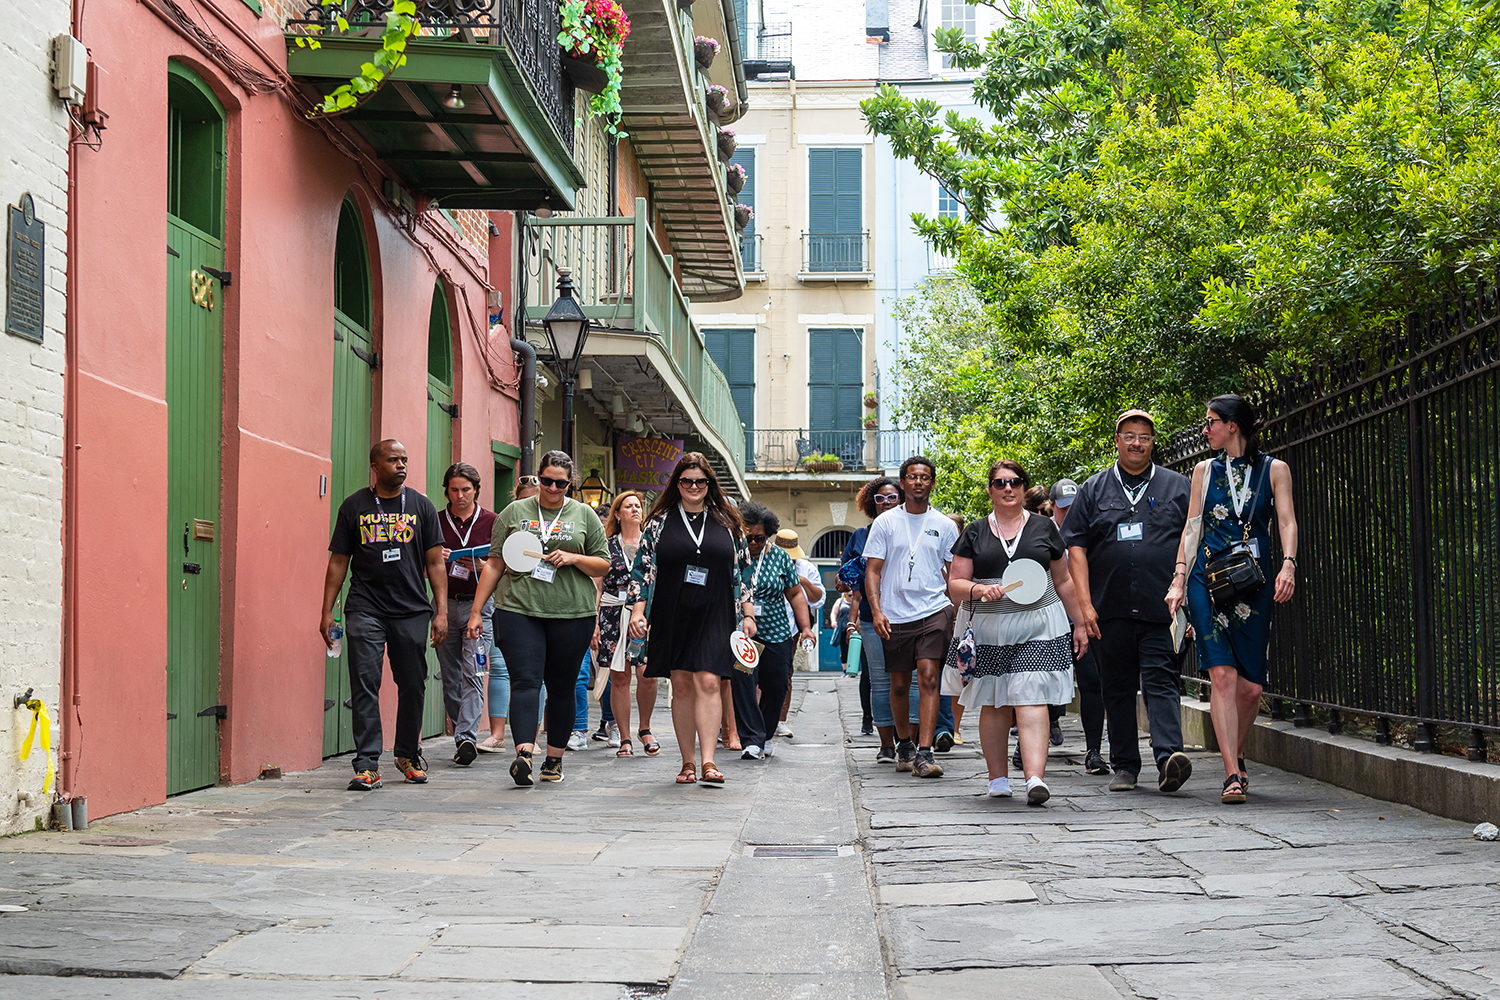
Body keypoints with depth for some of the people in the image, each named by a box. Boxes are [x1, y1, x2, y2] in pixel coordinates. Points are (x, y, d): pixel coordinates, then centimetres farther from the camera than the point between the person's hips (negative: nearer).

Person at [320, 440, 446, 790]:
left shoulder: (421, 506, 8)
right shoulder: (355, 506, 6)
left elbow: (435, 562, 7)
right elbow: (339, 561, 8)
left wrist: (441, 610, -1)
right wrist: (327, 611, 3)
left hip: (412, 610, 1)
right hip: (365, 609, -1)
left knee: (412, 685, 7)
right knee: (365, 684, -8)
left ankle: (409, 755, 25)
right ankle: (367, 765, -7)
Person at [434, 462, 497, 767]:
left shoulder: (491, 522, 4)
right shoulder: (435, 522, 9)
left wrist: (479, 566, -16)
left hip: (478, 604, -3)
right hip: (445, 603, 3)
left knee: (473, 673, -13)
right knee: (450, 678, 6)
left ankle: (466, 738, -19)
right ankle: (462, 736, 16)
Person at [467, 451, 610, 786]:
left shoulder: (584, 514, 10)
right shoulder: (514, 513, 10)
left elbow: (603, 564, 11)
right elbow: (494, 563, 10)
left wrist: (574, 558, -9)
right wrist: (476, 610, 5)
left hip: (572, 614, 1)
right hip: (519, 610, -1)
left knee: (561, 687, 6)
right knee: (525, 681, -14)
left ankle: (554, 758, 16)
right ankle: (524, 754, -26)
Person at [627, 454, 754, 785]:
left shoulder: (727, 524, 10)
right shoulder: (659, 522, 6)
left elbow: (741, 571, 12)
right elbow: (643, 568, 5)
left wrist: (748, 614, 8)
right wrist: (637, 610, -4)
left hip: (714, 617, -1)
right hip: (671, 617, 1)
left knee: (708, 682, -13)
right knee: (682, 686, 4)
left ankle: (708, 761, -17)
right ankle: (688, 762, 11)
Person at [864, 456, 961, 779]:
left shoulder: (944, 525, 8)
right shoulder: (886, 522, 5)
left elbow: (953, 573, 14)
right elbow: (872, 571, 3)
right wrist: (876, 611, -9)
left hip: (934, 610, -1)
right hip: (895, 616, 1)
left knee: (928, 678, -15)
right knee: (899, 685, 8)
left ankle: (924, 753, -18)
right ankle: (904, 745, 28)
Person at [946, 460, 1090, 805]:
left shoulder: (1043, 527, 11)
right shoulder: (975, 533, 9)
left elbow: (1063, 581, 16)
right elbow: (954, 584, 6)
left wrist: (1079, 623, 14)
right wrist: (980, 590, -15)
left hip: (1037, 626, -1)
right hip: (986, 629, 1)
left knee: (1031, 699, -13)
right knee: (993, 704, 4)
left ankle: (1035, 778, -23)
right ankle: (998, 778, 15)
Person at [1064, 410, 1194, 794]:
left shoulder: (1177, 487, 10)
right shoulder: (1093, 490, 12)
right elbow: (1076, 547, 7)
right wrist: (1085, 604, -3)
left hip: (1161, 608, -2)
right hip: (1109, 608, 2)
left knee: (1160, 680, -13)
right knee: (1117, 687, 6)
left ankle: (1168, 756, -23)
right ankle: (1124, 766, 13)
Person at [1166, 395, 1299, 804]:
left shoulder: (1273, 470, 7)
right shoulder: (1205, 471, 13)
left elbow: (1287, 522, -1)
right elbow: (1192, 528, 12)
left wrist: (1288, 565, -17)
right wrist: (1179, 579, 4)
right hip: (1208, 579, 1)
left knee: (1250, 686, -1)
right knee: (1222, 675, -12)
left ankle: (1235, 755, 25)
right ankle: (1233, 774, -13)